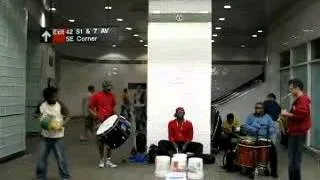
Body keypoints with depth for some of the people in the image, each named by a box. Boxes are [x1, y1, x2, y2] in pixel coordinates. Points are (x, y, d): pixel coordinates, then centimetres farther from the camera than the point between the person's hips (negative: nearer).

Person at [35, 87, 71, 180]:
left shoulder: (60, 105, -10)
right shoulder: (41, 106, -2)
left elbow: (67, 117, -8)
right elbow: (37, 115, 13)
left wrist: (61, 124, -25)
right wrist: (39, 118, -9)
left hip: (57, 136, -3)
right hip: (45, 136, 3)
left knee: (61, 158, 3)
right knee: (42, 157, 12)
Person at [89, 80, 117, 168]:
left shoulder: (112, 96, 6)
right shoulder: (96, 96, -5)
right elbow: (90, 108, -3)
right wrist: (96, 115, -20)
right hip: (100, 122, -3)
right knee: (100, 141, 4)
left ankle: (108, 160, 14)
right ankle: (102, 160, 18)